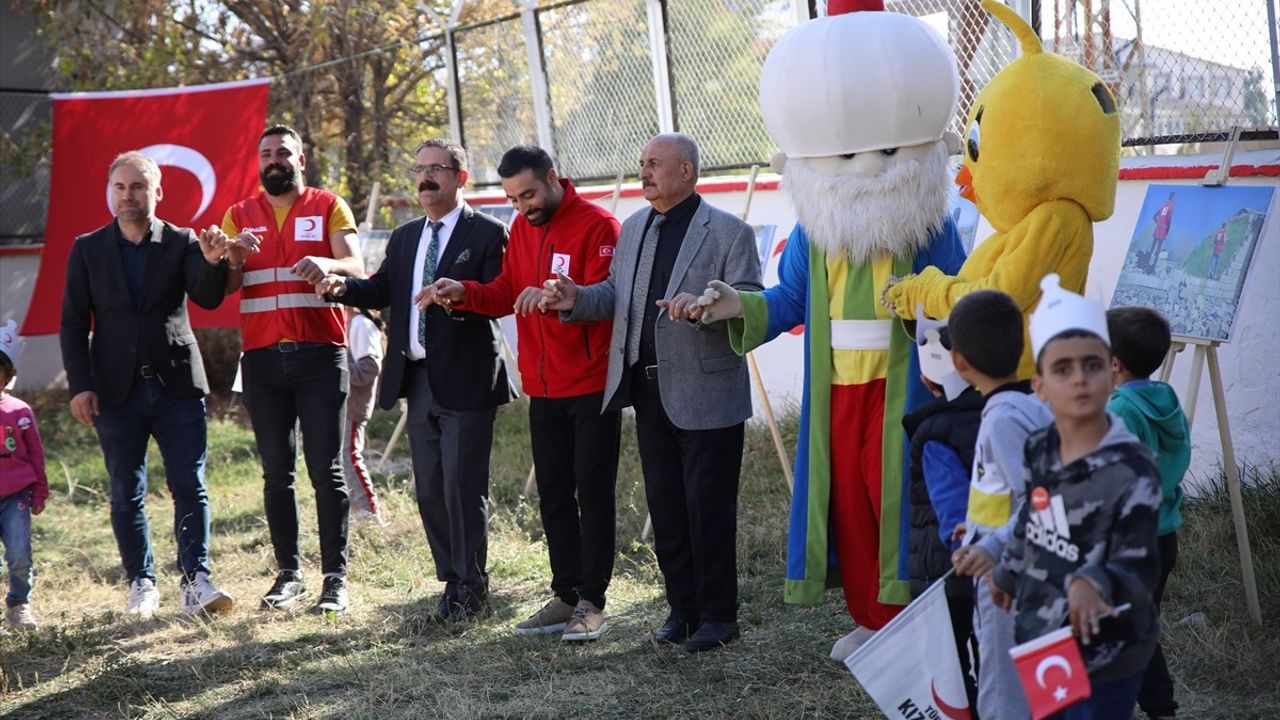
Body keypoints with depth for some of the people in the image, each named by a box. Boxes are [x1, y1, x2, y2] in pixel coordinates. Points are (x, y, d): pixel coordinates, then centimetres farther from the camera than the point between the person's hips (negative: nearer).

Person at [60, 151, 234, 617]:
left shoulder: (182, 243, 5)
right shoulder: (88, 250, 7)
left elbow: (208, 298, -8)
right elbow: (73, 323, 5)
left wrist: (213, 262, -29)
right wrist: (79, 386, -5)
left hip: (178, 385, -1)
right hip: (117, 390, 1)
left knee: (190, 487, -5)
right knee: (126, 494, 5)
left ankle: (196, 582, -4)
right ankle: (141, 584, 14)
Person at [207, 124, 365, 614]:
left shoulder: (329, 207, 6)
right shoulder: (239, 216, 13)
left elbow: (355, 270, -5)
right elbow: (225, 287, 5)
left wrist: (326, 265, -28)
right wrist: (231, 259, -18)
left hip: (320, 355, -3)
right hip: (262, 358, 3)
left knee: (327, 470, -4)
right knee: (276, 472, 5)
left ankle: (335, 578, -2)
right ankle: (289, 574, 12)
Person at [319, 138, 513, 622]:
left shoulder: (486, 234, -4)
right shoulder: (404, 238, 17)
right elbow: (381, 291, 6)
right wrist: (343, 287, -13)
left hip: (465, 381, -7)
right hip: (418, 380, 7)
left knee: (463, 485, -5)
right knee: (429, 489, 11)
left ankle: (471, 588, 6)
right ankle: (451, 581, 22)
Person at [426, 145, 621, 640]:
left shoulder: (597, 226, -11)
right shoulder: (521, 229, 11)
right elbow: (505, 294, 10)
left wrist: (550, 297, -32)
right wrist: (464, 293, -8)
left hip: (592, 385, -7)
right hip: (544, 389, 7)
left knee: (593, 493, -1)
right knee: (553, 495, 11)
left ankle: (591, 602, 5)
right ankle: (566, 596, 19)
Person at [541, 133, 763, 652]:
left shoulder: (728, 232, -7)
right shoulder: (633, 229, 13)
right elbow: (615, 294, 16)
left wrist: (704, 306, -31)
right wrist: (577, 298, -4)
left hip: (705, 396, -7)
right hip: (649, 393, 7)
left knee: (708, 509, -1)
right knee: (665, 509, 13)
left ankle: (718, 615, 11)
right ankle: (683, 609, 24)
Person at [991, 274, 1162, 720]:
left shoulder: (1131, 469, -21)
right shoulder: (1039, 450, -1)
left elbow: (1138, 565, -23)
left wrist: (1092, 585, -43)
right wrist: (1007, 574, 30)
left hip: (1104, 659, -7)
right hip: (1039, 642, 7)